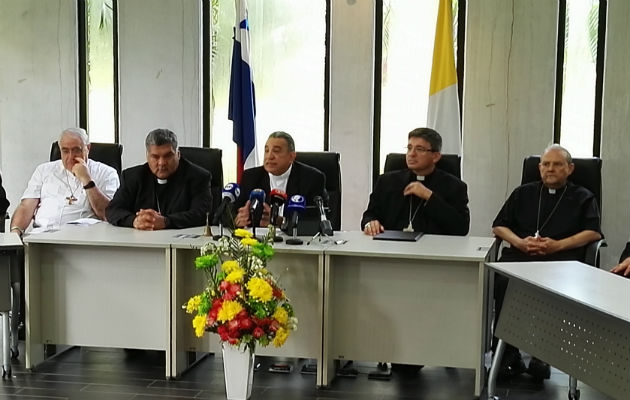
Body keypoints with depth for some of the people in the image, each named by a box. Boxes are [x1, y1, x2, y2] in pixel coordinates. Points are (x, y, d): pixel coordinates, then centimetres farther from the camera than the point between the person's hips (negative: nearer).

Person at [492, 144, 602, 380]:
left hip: (561, 260, -2)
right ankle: (508, 356, -26)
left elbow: (593, 232, 4)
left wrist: (558, 245, -10)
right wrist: (519, 242, -1)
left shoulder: (583, 198, 20)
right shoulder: (523, 193, 27)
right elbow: (498, 227, 20)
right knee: (502, 283, -33)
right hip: (519, 256, 2)